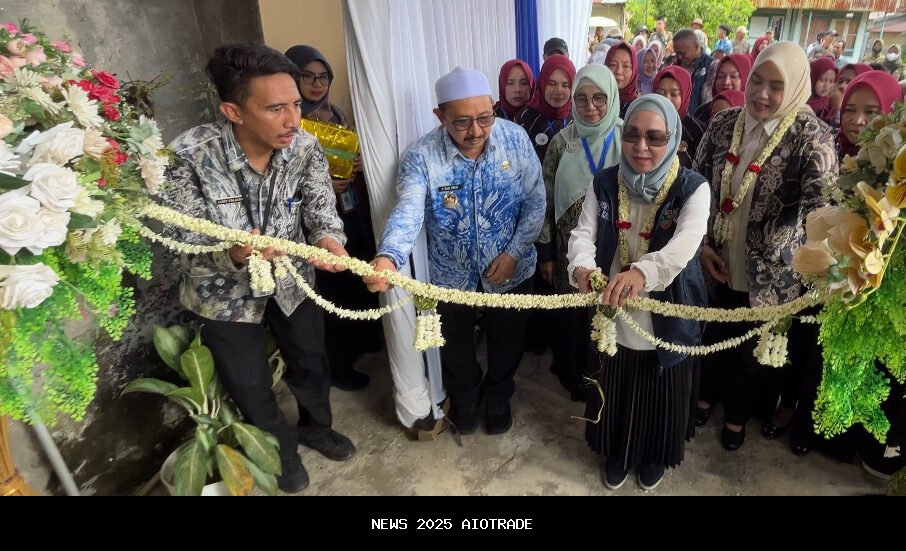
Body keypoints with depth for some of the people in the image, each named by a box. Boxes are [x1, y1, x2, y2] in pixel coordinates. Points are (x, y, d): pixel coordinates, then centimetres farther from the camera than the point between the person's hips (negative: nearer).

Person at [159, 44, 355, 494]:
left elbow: (321, 207, -13)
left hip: (292, 280, 3)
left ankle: (316, 427, 53)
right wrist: (231, 255, -44)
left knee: (311, 361, 21)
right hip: (225, 292, -2)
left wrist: (328, 238, -37)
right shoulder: (191, 154, -28)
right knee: (249, 385, 15)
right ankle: (282, 449, 46)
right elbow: (183, 238, -23)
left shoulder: (306, 147, -18)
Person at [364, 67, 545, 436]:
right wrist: (388, 258, -55)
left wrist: (514, 253, -16)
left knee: (507, 340, 22)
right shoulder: (421, 156, -21)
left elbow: (535, 201, -8)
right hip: (452, 275, -1)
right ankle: (464, 398, 53)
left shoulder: (515, 139, -15)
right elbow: (408, 211, -36)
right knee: (456, 345, 22)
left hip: (510, 270, 1)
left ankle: (499, 398, 52)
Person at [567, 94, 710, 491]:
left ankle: (656, 455, 49)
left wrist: (643, 271, -50)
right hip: (613, 314, 2)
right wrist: (582, 267, -35)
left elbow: (685, 243, -29)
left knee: (661, 392, 19)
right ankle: (618, 453, 47)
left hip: (668, 316, -2)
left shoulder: (693, 188, -12)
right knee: (616, 391, 19)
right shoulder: (604, 184, -3)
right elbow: (583, 233, -11)